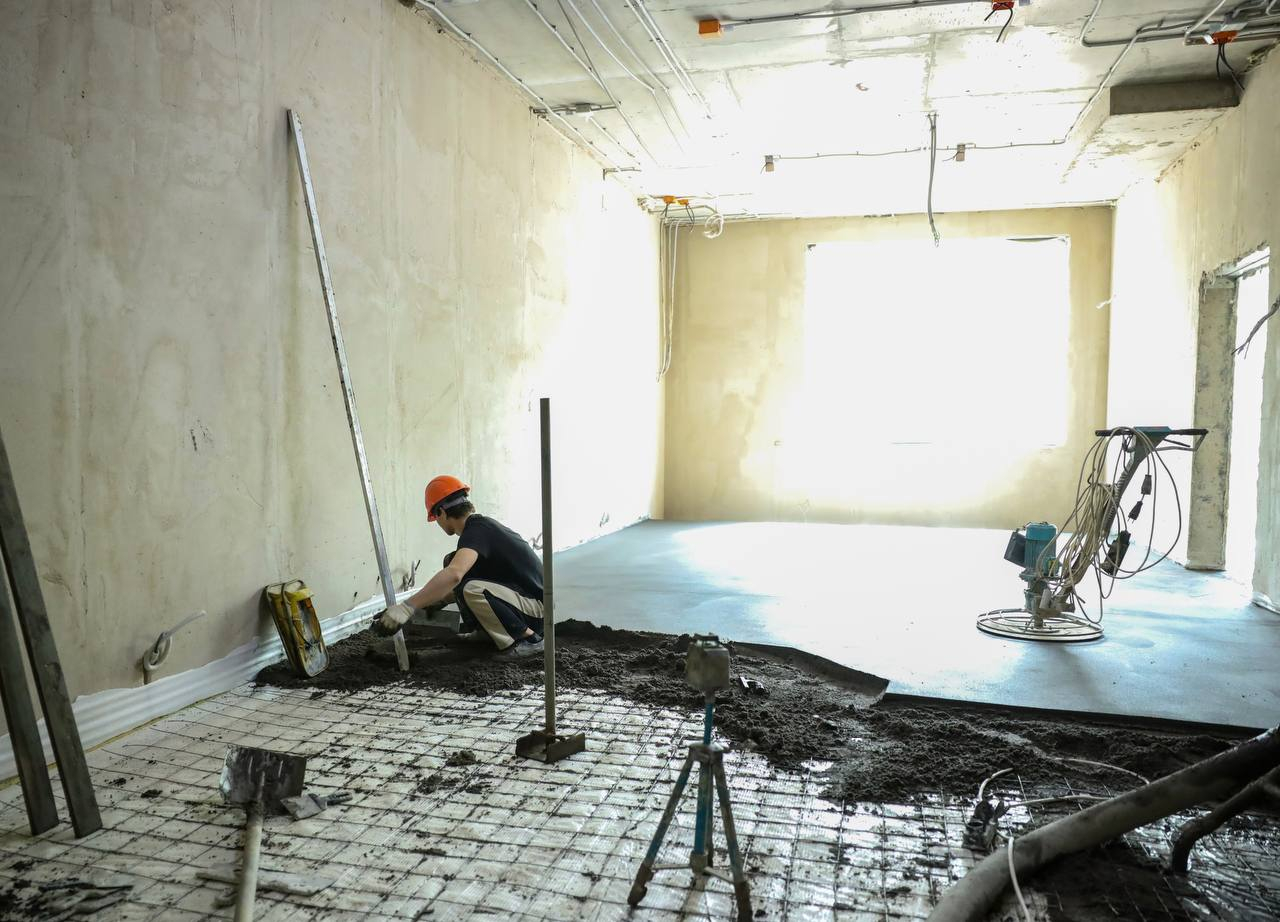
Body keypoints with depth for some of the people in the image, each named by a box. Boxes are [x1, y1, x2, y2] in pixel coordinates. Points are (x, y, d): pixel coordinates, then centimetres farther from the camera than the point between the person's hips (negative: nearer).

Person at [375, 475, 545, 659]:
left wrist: (406, 608, -41)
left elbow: (454, 575, -39)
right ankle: (487, 631, 17)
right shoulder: (482, 524, 11)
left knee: (471, 589, -32)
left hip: (537, 605, -10)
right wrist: (441, 599, 37)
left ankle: (529, 639, -17)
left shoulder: (476, 531, -20)